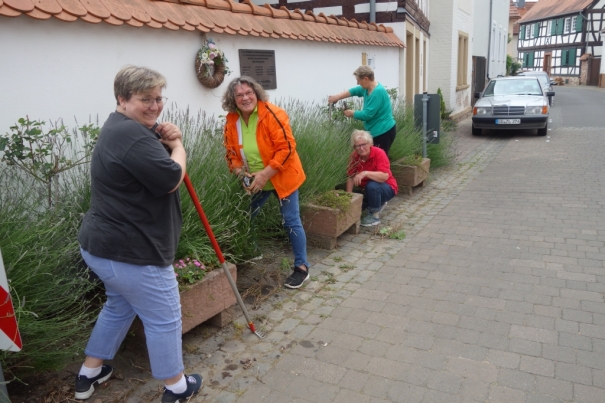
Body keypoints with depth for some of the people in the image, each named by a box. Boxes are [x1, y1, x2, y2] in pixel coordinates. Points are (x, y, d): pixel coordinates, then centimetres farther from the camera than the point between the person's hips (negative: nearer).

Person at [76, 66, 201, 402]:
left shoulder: (123, 128, 13)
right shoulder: (131, 134, -23)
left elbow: (151, 159, 17)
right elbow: (171, 179, -25)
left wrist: (167, 141, -4)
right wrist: (176, 145, -7)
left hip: (105, 245, 11)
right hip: (131, 252, -11)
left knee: (120, 306, 28)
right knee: (164, 317, 5)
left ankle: (90, 373, 42)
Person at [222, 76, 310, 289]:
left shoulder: (272, 114, -20)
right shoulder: (232, 120, -3)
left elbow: (286, 147, -22)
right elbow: (231, 151, 6)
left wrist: (265, 174, -25)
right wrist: (240, 172, -12)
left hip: (281, 178, -5)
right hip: (254, 182, 6)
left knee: (291, 222, -1)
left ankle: (301, 267, 14)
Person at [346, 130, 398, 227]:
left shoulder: (379, 153, -24)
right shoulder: (354, 156, -10)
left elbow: (385, 176, -35)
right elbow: (351, 177, -8)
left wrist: (365, 173, -45)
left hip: (387, 188, -6)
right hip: (366, 189, 6)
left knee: (372, 186, -35)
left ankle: (375, 215, -13)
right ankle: (378, 204, 18)